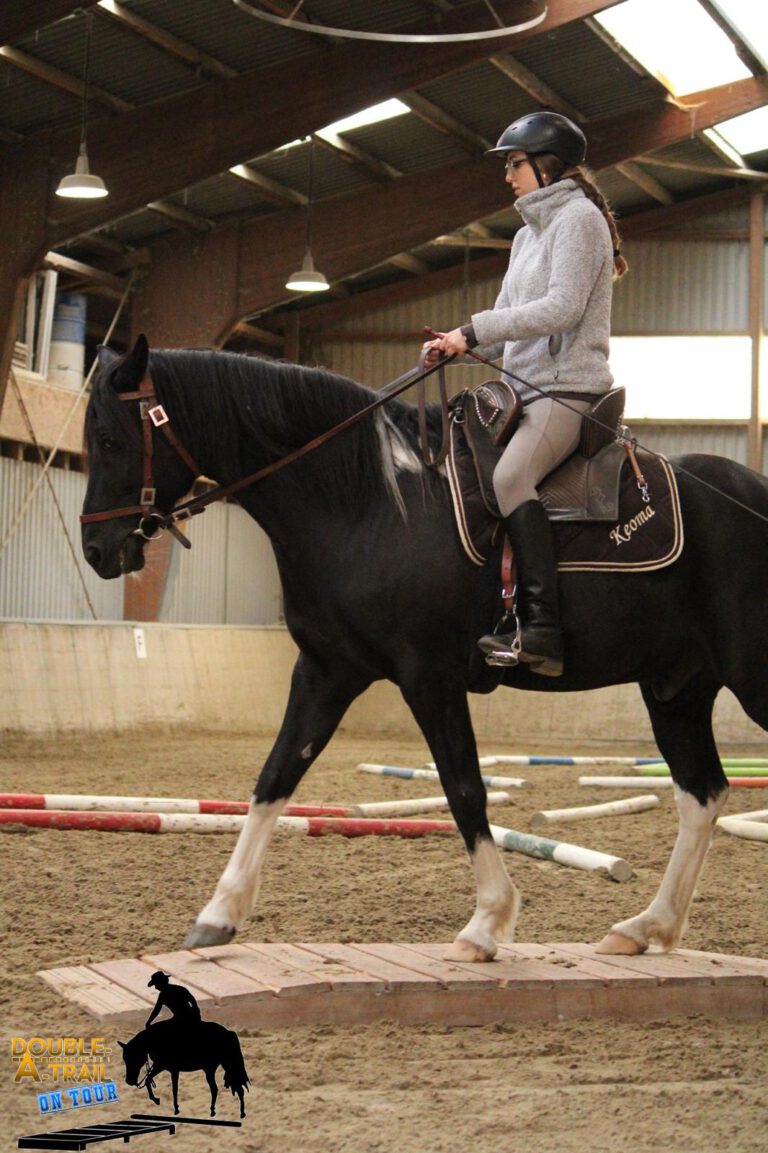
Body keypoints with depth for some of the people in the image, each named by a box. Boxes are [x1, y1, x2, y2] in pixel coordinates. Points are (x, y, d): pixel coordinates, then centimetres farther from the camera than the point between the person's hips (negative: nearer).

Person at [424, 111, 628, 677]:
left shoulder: (578, 217, -6)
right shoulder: (528, 234, 22)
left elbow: (562, 307, -19)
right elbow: (508, 324, 20)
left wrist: (475, 330, -19)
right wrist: (456, 345, 0)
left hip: (570, 387, -11)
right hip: (527, 387, 11)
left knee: (510, 476, -31)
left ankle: (542, 631, -36)